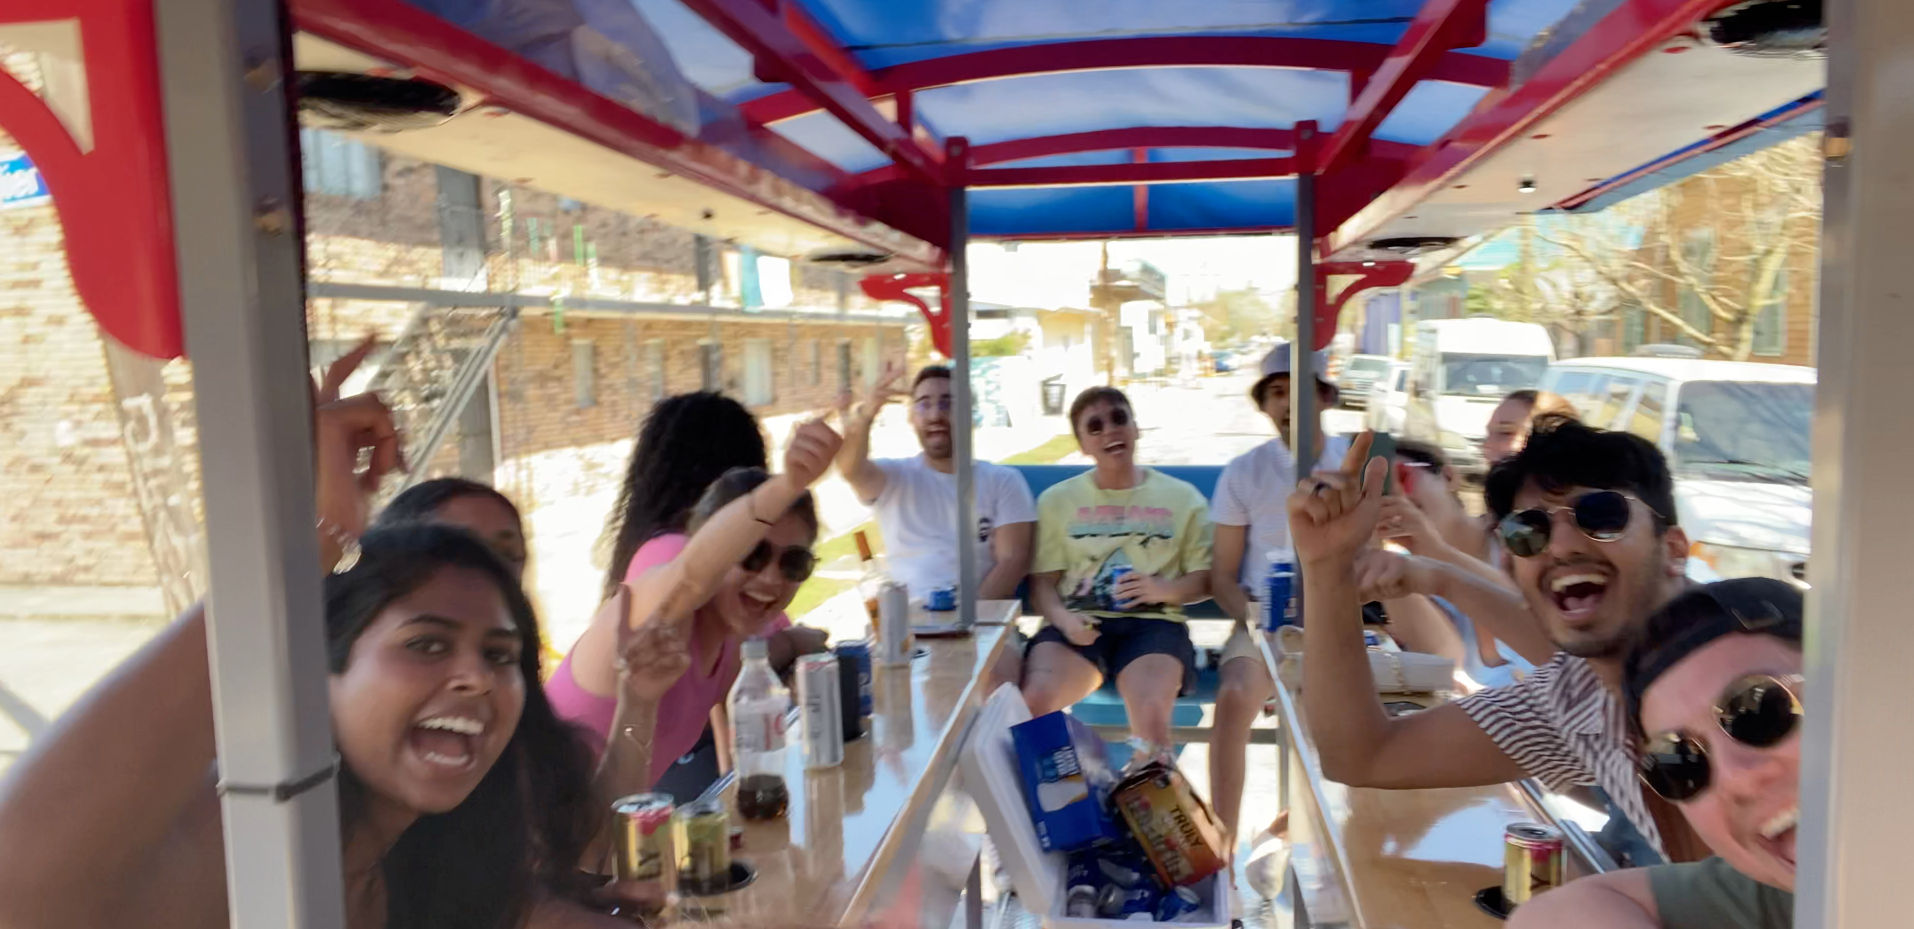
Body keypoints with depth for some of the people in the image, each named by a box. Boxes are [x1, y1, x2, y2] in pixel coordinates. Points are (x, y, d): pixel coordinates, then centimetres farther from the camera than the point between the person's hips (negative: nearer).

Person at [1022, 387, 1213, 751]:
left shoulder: (1182, 498, 15)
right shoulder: (1057, 500, 17)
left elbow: (1205, 579, 13)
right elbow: (1042, 581, 11)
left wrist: (1164, 590, -9)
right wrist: (1062, 618, -11)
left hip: (1153, 622, 0)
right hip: (1079, 623, 1)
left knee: (1151, 715, -32)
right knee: (1033, 702, -30)